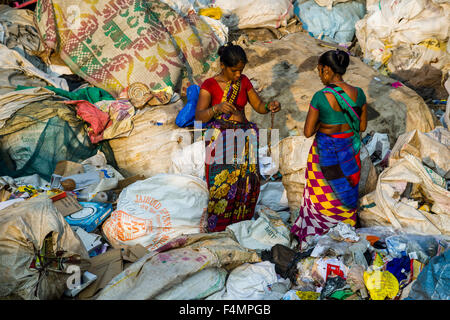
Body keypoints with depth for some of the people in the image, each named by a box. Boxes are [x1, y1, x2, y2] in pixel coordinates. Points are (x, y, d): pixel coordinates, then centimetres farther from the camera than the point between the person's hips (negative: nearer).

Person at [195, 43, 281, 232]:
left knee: (246, 181, 4)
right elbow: (199, 116, -17)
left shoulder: (244, 82, 5)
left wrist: (270, 107, -15)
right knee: (221, 183, -1)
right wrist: (217, 108, -35)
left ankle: (242, 219, 25)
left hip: (243, 138, 4)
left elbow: (259, 106, 8)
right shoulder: (209, 85, -7)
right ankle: (218, 223, 20)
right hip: (220, 141, -4)